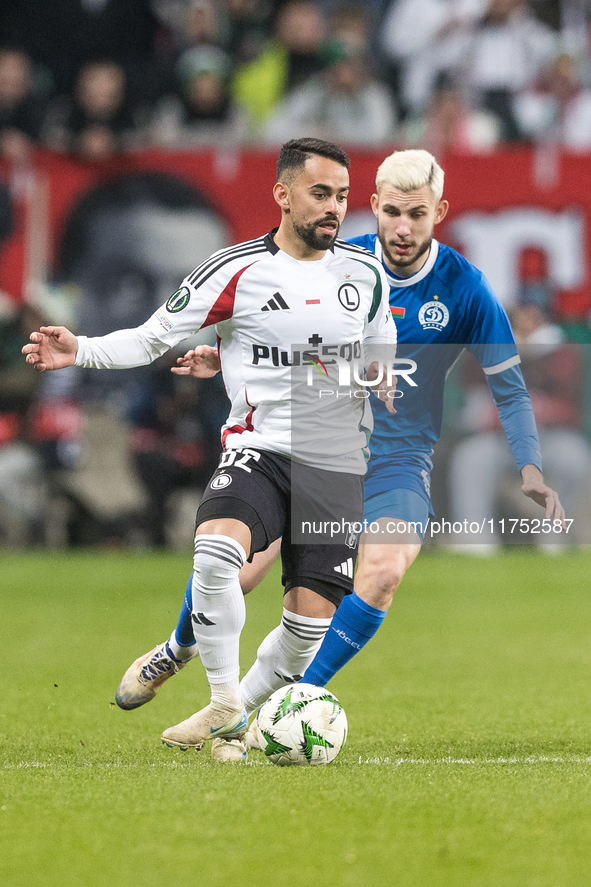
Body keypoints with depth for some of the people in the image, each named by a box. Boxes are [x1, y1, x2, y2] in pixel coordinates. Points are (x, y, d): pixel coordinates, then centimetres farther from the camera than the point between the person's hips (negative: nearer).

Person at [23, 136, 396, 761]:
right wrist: (81, 351, -17)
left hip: (337, 468, 3)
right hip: (259, 447, -3)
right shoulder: (237, 270, -3)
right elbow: (153, 338, -1)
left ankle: (246, 716, 22)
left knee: (310, 624, -6)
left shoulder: (366, 273, 9)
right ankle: (223, 704, -17)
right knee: (216, 547, -34)